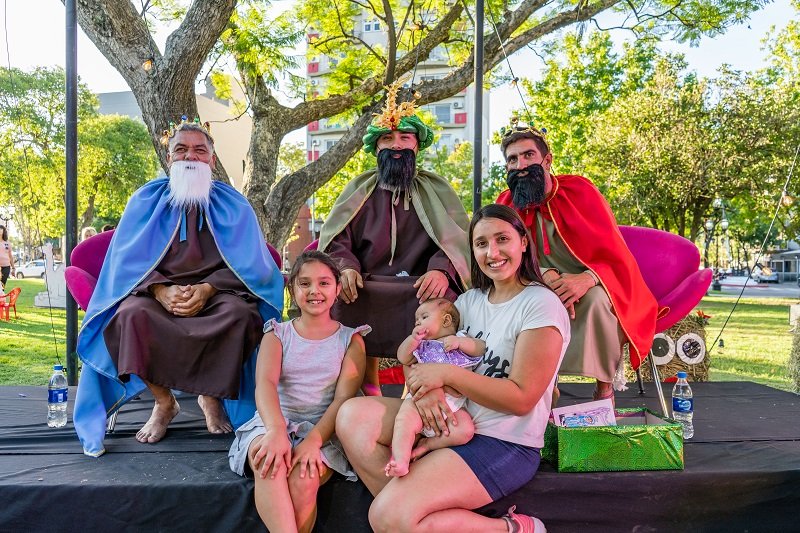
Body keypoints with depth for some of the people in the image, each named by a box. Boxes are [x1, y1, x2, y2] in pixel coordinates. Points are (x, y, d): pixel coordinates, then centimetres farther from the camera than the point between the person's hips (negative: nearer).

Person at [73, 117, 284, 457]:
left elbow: (246, 263, -2)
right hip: (158, 291, 1)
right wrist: (160, 289, -20)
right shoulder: (146, 200, 7)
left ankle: (212, 396, -8)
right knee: (131, 313, -32)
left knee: (240, 313, -34)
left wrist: (207, 289, -21)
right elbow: (129, 260, 1)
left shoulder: (232, 204, 5)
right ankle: (163, 402, -10)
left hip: (216, 293, -1)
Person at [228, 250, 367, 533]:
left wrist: (314, 440, -23)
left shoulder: (350, 339, 8)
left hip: (325, 430, -1)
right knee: (270, 463, -34)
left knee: (304, 480, -31)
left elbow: (344, 397, -4)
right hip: (275, 423, 1)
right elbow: (265, 382, -9)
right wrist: (276, 430, -31)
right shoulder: (277, 334, 10)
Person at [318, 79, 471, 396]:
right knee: (341, 299, -31)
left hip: (420, 287, -1)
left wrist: (441, 270, -22)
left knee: (440, 297, -34)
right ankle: (366, 388, -11)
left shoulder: (437, 190, 15)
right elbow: (336, 238, 8)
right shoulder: (358, 189, 18)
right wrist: (346, 267, -16)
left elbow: (457, 238, 1)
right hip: (366, 286, 2)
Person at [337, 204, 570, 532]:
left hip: (505, 445, -7)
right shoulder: (470, 300, 10)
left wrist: (446, 373, -19)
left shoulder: (541, 305, -12)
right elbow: (422, 355, 7)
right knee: (353, 415, -10)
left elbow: (522, 398, -17)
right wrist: (425, 386, -16)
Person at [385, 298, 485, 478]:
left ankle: (428, 444, -15)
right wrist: (413, 338, -2)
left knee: (466, 430, -24)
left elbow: (481, 348, 3)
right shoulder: (422, 345, 22)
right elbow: (402, 358, 11)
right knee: (405, 420, -28)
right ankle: (400, 460, -31)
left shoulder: (461, 339, 17)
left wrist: (459, 342, -10)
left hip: (454, 404, 0)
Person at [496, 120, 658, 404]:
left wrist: (587, 279, -37)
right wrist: (548, 277, -31)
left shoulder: (579, 191, -9)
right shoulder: (507, 203, -2)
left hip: (593, 292, -2)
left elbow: (616, 257, -13)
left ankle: (605, 387, -16)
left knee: (597, 297, -35)